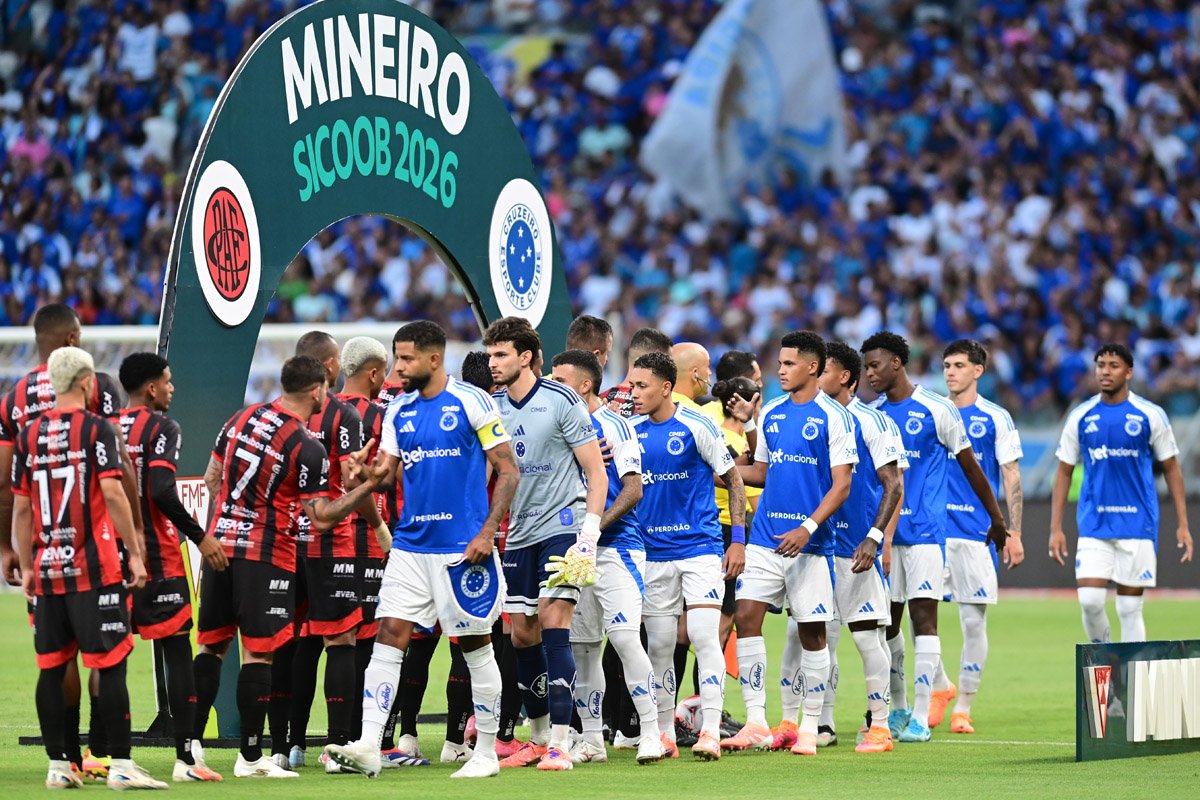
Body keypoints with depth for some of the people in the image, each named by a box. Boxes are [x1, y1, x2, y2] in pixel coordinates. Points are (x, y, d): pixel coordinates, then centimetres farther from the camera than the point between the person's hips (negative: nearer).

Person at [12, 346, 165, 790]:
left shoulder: (28, 434, 9)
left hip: (47, 568, 5)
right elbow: (112, 493, -13)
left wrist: (26, 566, 17)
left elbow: (21, 508, 10)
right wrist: (134, 552, -9)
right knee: (110, 664, -3)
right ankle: (121, 765, -6)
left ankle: (58, 766, 10)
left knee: (51, 667, 8)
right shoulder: (96, 429, -5)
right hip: (94, 567, -5)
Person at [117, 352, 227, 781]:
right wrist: (200, 537, -15)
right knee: (178, 650, -2)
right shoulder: (161, 428, -9)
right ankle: (185, 758, -6)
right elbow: (162, 492, -21)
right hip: (158, 557, -6)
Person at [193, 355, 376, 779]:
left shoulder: (242, 418, 7)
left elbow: (212, 478, 16)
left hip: (220, 543, 6)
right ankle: (251, 756, 0)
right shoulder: (308, 448, -13)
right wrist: (369, 486, -10)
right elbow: (322, 518, -13)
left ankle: (191, 744, 10)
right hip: (266, 555, -6)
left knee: (211, 646, 11)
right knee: (258, 653, -2)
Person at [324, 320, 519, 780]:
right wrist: (377, 475, -12)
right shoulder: (398, 411, 11)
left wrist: (488, 532, -14)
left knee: (475, 646, 3)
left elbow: (508, 472, -6)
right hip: (410, 546, 5)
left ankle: (486, 753, 13)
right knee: (388, 636, -6)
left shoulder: (471, 402, -7)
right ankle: (368, 747, -11)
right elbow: (387, 474, 12)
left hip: (462, 547, -5)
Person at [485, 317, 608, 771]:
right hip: (519, 532, 6)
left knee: (553, 622, -15)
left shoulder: (561, 401, -9)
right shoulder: (493, 408, 7)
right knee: (522, 635, 5)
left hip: (562, 525, -6)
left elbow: (596, 473, -7)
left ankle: (560, 742, -16)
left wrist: (589, 535, -15)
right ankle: (538, 738, 18)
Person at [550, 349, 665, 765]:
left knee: (625, 637, -15)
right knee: (581, 646, 6)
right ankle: (591, 739, 12)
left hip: (615, 545, -7)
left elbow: (633, 489, -10)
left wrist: (596, 525, -20)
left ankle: (650, 732, -10)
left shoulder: (614, 426, -5)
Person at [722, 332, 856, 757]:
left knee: (812, 632, 1)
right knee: (747, 616, -7)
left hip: (810, 543, -5)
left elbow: (841, 485, -9)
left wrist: (808, 528, -19)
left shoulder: (833, 417, -6)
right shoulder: (771, 414, 12)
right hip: (765, 537, 5)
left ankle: (810, 727, 11)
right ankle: (756, 722, -3)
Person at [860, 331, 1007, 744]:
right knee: (887, 620, 7)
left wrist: (995, 516, 10)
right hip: (884, 530, 5)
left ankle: (920, 718, -10)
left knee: (923, 616, -9)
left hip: (925, 528, -5)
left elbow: (969, 465, 4)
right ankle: (898, 709, 21)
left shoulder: (936, 410, -4)